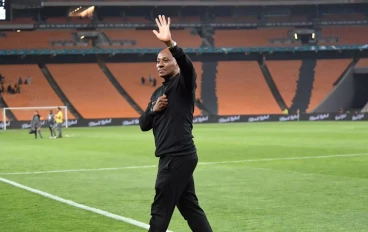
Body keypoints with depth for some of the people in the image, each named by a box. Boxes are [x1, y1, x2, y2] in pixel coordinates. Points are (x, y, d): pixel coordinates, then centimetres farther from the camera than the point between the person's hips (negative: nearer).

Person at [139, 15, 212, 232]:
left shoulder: (184, 83, -6)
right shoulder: (158, 92, 18)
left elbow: (187, 64, -29)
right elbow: (144, 125, 17)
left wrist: (171, 44, -45)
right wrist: (153, 109, -4)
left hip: (180, 156, -9)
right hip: (173, 157, 9)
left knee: (160, 210, -4)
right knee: (190, 208, 12)